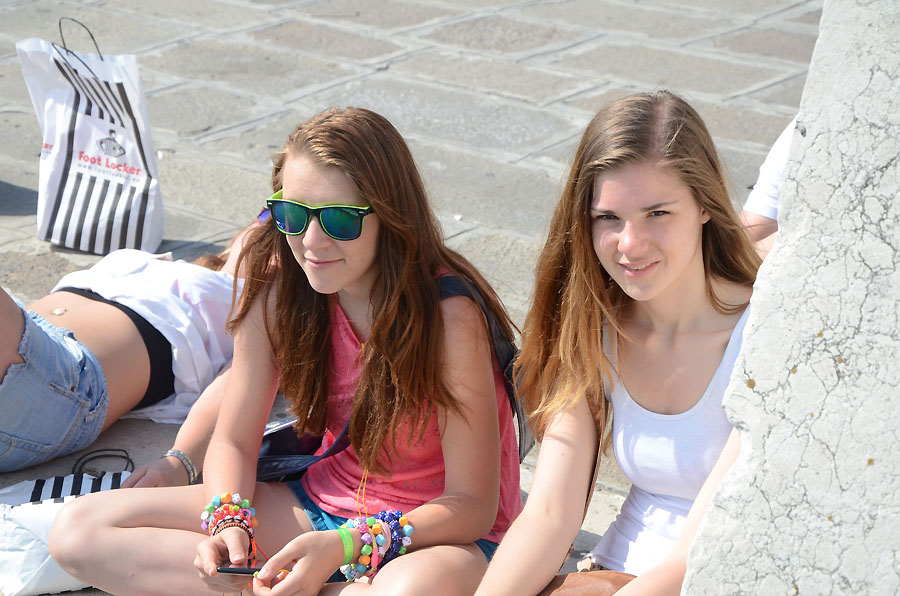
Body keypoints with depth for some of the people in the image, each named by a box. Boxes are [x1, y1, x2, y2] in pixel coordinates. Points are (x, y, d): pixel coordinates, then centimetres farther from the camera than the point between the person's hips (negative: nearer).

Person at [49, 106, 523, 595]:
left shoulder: (449, 315, -22)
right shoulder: (278, 288, -7)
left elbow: (473, 505, -19)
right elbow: (232, 441, 2)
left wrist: (341, 547, -32)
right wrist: (229, 523, -20)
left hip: (440, 529, -6)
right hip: (324, 503, 6)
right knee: (78, 531, -8)